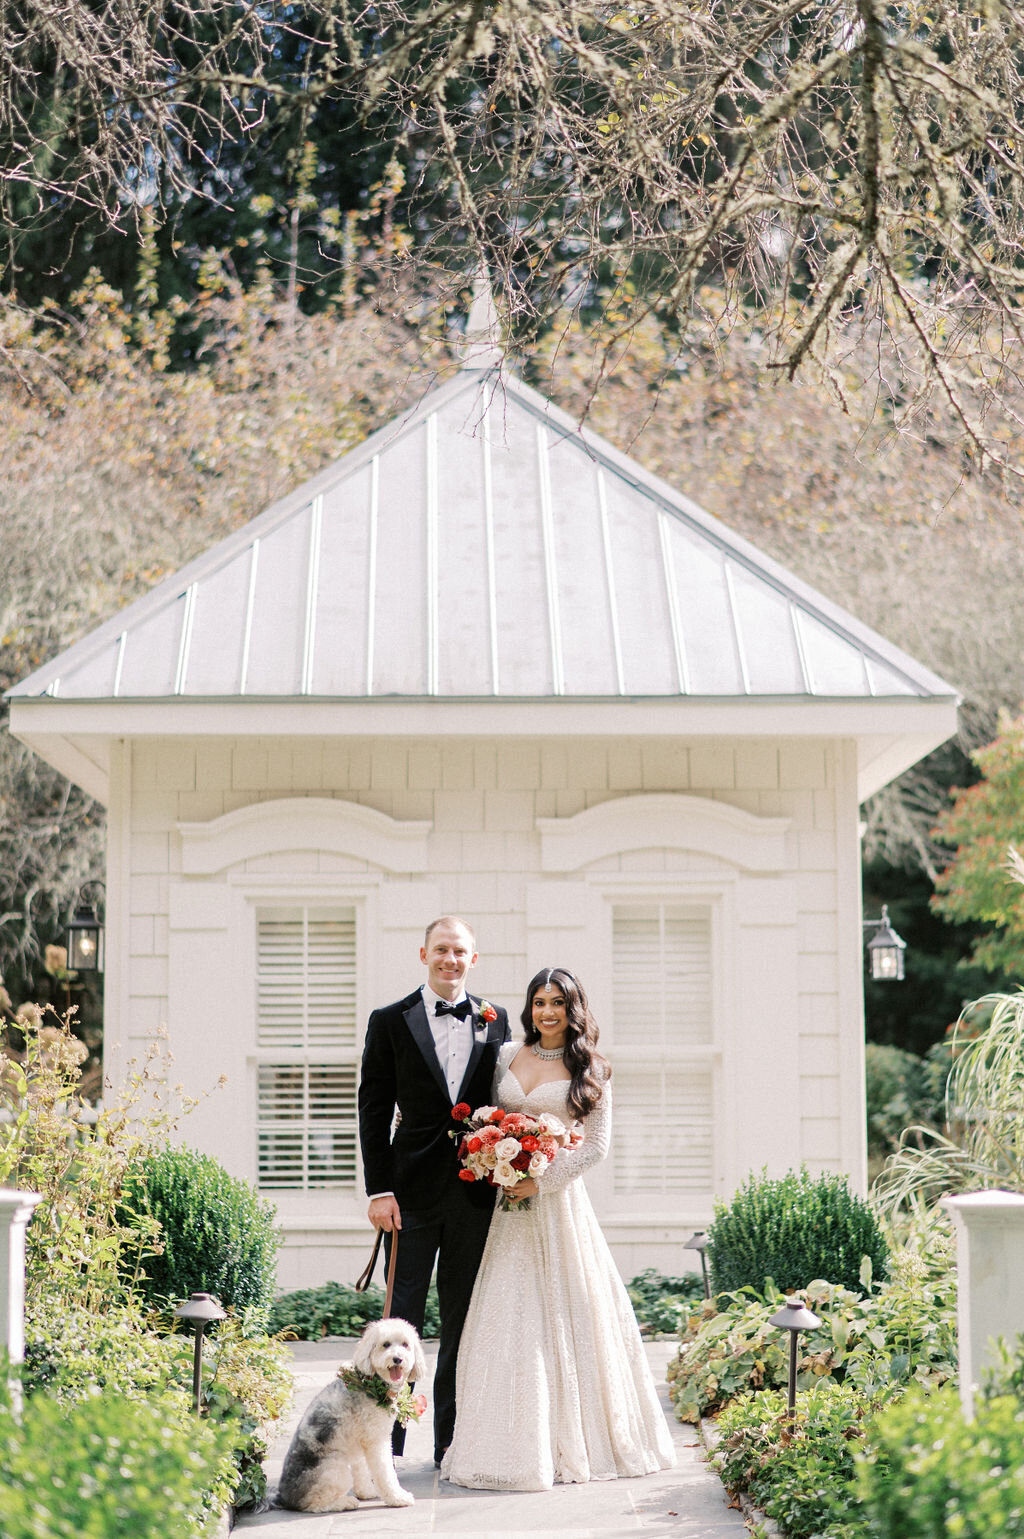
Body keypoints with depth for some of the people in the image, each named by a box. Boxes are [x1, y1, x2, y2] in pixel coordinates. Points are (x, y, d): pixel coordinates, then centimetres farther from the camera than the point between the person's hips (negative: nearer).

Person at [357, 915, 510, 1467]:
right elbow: (374, 1111, -1)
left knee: (464, 1318, 8)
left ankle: (452, 1439, 16)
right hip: (414, 1189, -3)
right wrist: (379, 1190, -8)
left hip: (476, 1189, 3)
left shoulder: (494, 1021, 9)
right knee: (402, 1316, -1)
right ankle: (386, 1439, 3)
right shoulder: (391, 1022, 1)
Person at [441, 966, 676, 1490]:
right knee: (507, 1312, 0)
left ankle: (572, 1438, 7)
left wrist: (541, 1179, -13)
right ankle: (517, 1442, 5)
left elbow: (596, 1143, -4)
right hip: (506, 1201, 3)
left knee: (562, 1310, -1)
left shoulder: (589, 1071, 0)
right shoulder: (508, 1056, 10)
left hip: (557, 1200, -3)